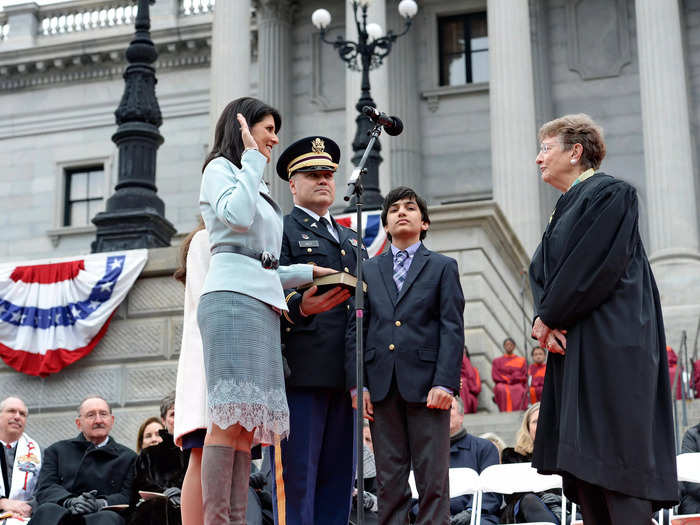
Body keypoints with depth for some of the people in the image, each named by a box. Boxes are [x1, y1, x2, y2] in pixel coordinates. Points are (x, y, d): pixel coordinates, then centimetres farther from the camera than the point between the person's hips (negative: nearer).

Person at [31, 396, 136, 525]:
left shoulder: (128, 457, 19)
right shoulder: (57, 451, 22)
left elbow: (127, 497, 6)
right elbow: (44, 489, 8)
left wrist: (100, 503, -16)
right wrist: (71, 501, -15)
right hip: (62, 514, 0)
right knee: (46, 511, -36)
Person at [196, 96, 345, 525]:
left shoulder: (258, 189, 32)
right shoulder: (220, 168, 8)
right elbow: (238, 215, -13)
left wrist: (309, 273, 23)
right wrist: (252, 158, -2)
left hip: (264, 304, 9)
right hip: (232, 297, -9)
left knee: (246, 424, -3)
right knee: (230, 418, -18)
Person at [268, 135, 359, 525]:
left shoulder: (351, 239, 26)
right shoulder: (280, 232, 4)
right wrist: (300, 306, -28)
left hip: (345, 375, 7)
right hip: (302, 372, -7)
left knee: (338, 477, 6)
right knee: (296, 477, -7)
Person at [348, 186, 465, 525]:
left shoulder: (443, 267, 10)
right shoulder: (369, 270, 17)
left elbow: (452, 328, 2)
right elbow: (356, 328, 12)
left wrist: (445, 383, -10)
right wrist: (357, 383, 1)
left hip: (426, 384, -2)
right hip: (382, 386, 2)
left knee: (433, 480, -3)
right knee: (389, 482, 4)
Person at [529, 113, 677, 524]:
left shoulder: (611, 194, -6)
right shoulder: (568, 206, 21)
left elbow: (594, 267, -16)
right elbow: (542, 269, 14)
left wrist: (550, 317, -9)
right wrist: (545, 317, -5)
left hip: (610, 347, -9)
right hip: (575, 350, 9)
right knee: (581, 461, 4)